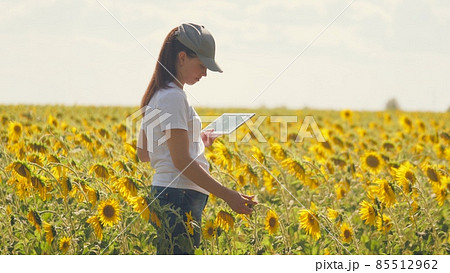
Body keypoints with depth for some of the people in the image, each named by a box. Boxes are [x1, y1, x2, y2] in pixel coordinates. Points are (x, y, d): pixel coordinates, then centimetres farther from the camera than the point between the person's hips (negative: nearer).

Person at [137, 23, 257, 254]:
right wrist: (227, 195, -18)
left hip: (164, 193, 10)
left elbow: (143, 153, 22)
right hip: (180, 198, -10)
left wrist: (196, 142, 20)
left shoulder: (158, 95, 17)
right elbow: (181, 161, -18)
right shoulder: (174, 97, -13)